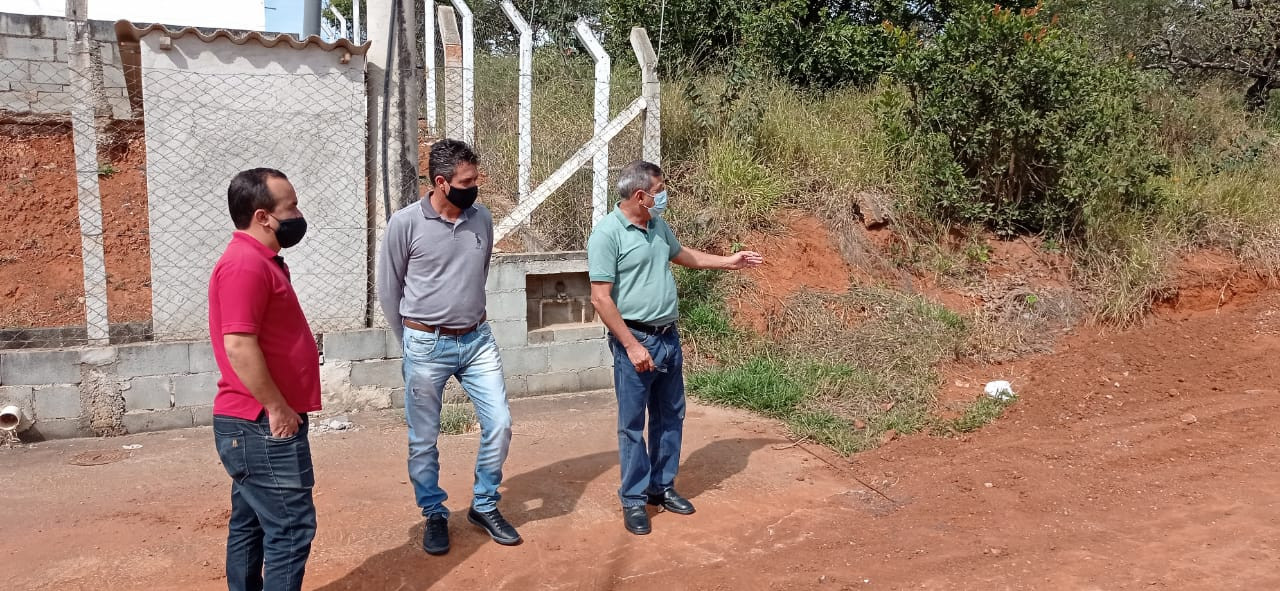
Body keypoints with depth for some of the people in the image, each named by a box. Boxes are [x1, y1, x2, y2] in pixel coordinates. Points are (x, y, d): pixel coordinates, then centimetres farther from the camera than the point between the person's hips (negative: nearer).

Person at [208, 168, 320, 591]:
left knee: (251, 523, 17)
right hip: (263, 426, -10)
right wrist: (277, 409, -19)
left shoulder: (260, 261, 15)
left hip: (256, 425, 10)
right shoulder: (244, 265, -19)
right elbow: (239, 346, -25)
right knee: (291, 528, -5)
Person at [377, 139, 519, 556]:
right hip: (426, 347, -3)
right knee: (423, 441, 7)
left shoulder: (482, 218, 1)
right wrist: (414, 342, 5)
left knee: (499, 425, 3)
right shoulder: (405, 223, -12)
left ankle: (484, 507, 23)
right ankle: (435, 515, 28)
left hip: (477, 340, 4)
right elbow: (388, 291, -2)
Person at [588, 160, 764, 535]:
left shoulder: (658, 226, 8)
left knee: (670, 417, 16)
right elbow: (600, 298, -19)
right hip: (635, 340, -8)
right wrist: (632, 345, -21)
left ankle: (662, 487, 31)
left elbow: (682, 255, 29)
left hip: (669, 337, 8)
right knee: (632, 424, 4)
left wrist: (730, 262, 31)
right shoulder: (607, 233, -16)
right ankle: (634, 499, 17)